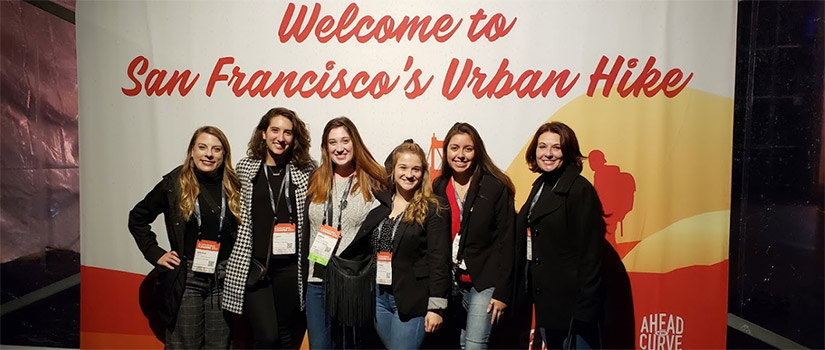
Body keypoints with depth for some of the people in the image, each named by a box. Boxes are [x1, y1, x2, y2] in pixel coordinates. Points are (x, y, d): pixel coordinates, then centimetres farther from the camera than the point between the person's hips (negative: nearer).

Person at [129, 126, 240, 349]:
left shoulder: (233, 187, 4)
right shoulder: (175, 184, -1)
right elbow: (137, 218, 10)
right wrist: (155, 254, 3)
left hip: (223, 279, 2)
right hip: (186, 279, -2)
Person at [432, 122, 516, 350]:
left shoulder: (496, 187, -8)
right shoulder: (439, 187, 5)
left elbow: (507, 241, -9)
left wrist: (502, 292, -11)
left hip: (485, 282, -4)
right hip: (452, 281, 4)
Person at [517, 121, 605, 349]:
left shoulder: (579, 189, -15)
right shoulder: (540, 186, 10)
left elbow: (590, 253, -17)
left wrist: (585, 308, -19)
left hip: (572, 303, -8)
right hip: (545, 300, 8)